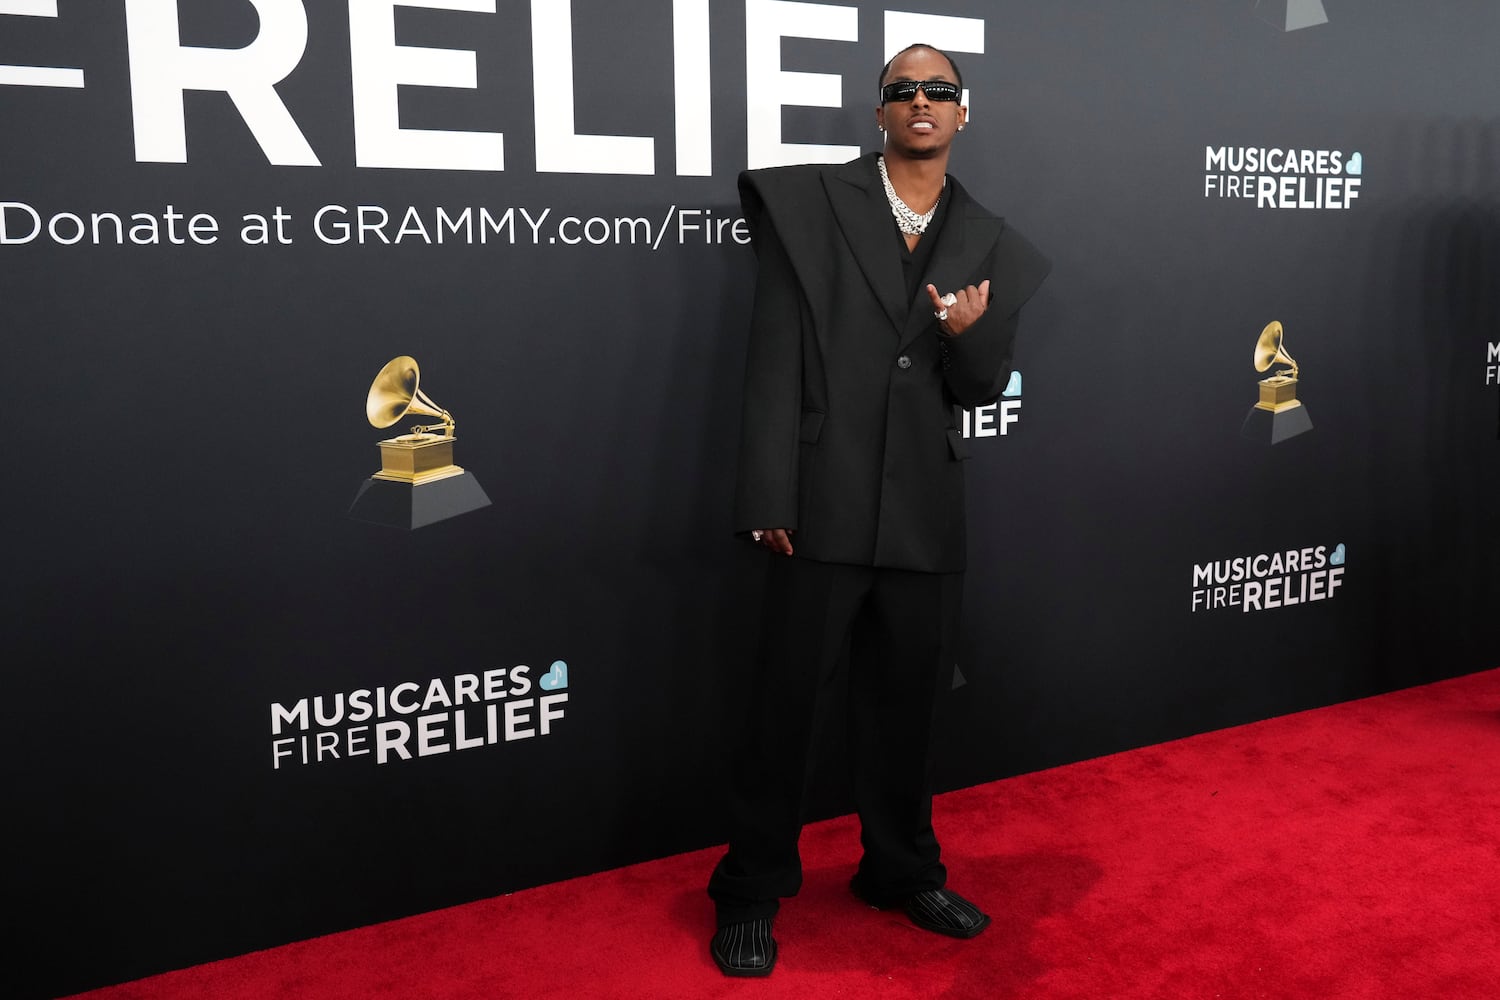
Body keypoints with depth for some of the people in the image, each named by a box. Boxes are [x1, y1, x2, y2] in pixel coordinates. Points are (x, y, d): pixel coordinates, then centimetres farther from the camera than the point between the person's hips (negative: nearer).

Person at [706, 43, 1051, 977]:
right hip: (824, 504, -3)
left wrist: (973, 332, -13)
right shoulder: (808, 200, 0)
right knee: (786, 700, 3)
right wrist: (769, 500, -12)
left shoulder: (988, 241, 10)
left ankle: (902, 871, 35)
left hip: (926, 513, 4)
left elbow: (983, 390, 10)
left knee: (907, 701, 16)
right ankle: (752, 893, 20)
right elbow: (775, 359, -6)